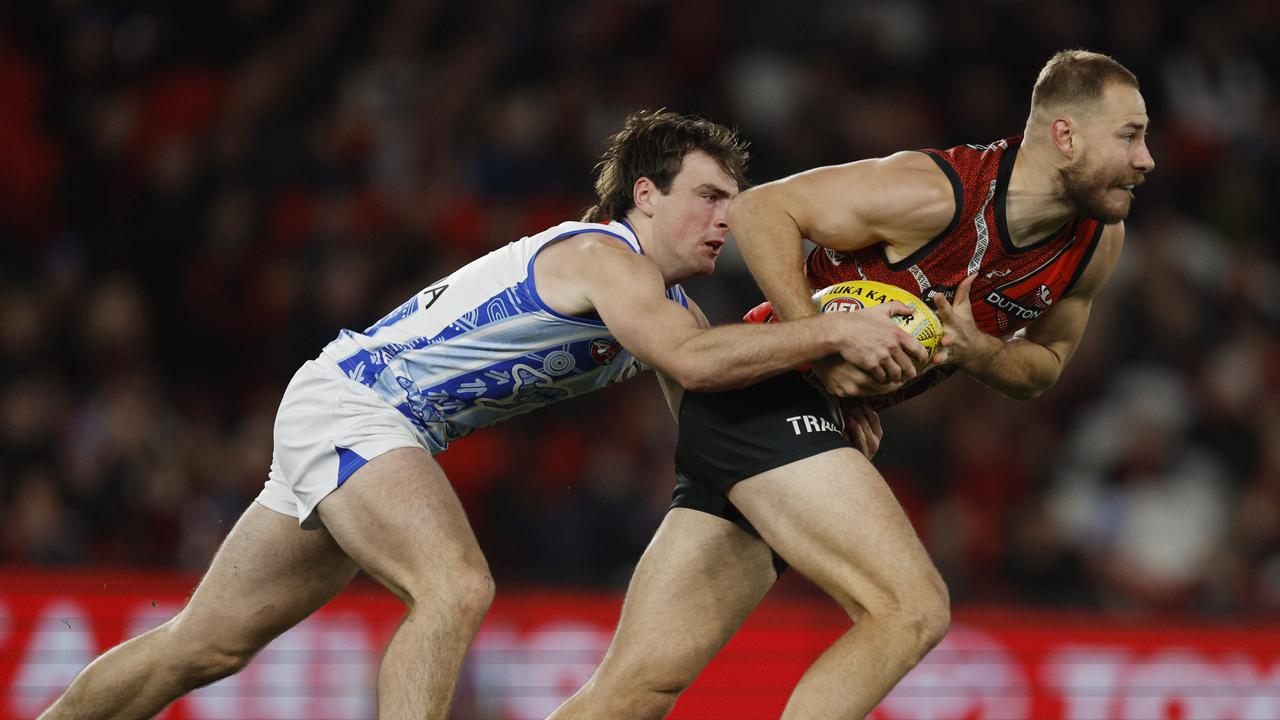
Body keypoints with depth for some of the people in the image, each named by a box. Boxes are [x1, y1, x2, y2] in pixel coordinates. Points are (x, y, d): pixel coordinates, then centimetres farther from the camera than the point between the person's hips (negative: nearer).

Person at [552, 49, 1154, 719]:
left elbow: (1042, 366, 14)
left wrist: (976, 351, -9)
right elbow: (758, 210, -15)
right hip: (770, 393, -8)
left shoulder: (1099, 242, 1)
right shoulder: (938, 192, -20)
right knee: (913, 611, -22)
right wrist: (823, 349, -23)